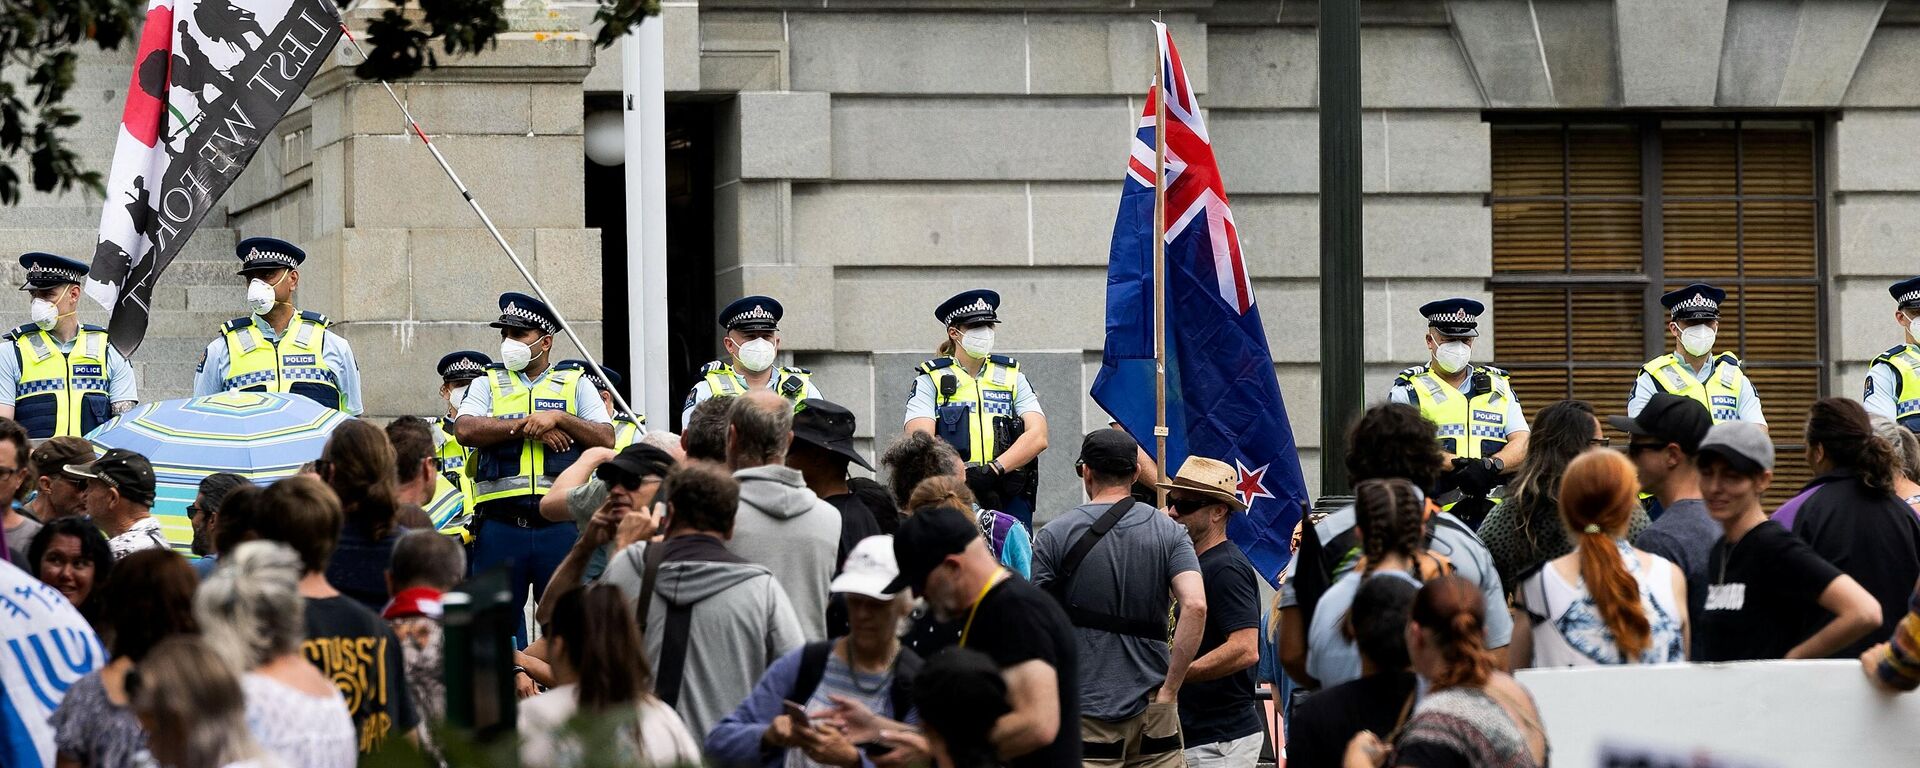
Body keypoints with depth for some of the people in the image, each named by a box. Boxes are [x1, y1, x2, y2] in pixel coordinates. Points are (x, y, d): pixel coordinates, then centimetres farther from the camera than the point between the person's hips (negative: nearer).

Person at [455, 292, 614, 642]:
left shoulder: (575, 384, 14)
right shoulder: (489, 384, 16)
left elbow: (606, 439, 3)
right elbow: (465, 430, -4)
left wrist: (559, 418, -9)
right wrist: (529, 425, -6)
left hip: (560, 528, -1)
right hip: (500, 526, 1)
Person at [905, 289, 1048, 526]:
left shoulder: (1013, 377, 18)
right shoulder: (931, 380, 12)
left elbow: (1038, 436, 4)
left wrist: (993, 470, -13)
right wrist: (962, 477, -18)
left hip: (1009, 500, 2)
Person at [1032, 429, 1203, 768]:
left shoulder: (1055, 536, -2)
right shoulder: (1169, 532, 2)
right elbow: (1195, 606, -12)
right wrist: (1169, 687, -7)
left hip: (1084, 709, -2)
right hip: (1151, 707, 2)